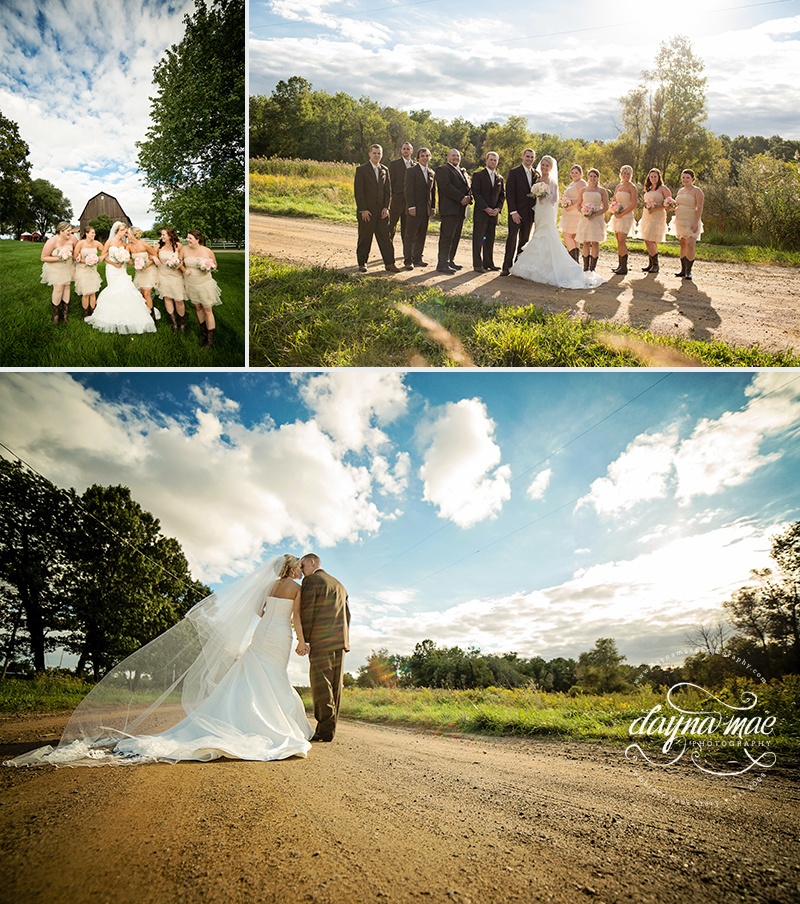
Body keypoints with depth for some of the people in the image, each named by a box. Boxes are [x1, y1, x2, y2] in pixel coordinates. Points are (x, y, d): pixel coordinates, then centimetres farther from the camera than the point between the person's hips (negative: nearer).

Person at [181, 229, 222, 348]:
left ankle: (210, 340, 7)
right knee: (198, 308, 18)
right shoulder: (184, 249, -6)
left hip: (205, 284, -4)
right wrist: (184, 270, -12)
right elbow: (180, 262, 7)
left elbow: (215, 264, 1)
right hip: (190, 284, 4)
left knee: (208, 311, 1)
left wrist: (209, 268, -20)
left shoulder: (208, 251, -13)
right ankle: (203, 331, 37)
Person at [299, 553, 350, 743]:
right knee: (335, 685, 6)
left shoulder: (311, 581, -1)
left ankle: (324, 729, -10)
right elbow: (347, 615, 20)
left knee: (321, 685, -7)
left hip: (321, 641, -8)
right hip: (340, 641, 8)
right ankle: (330, 727, 7)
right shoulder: (339, 585, 23)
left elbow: (307, 612, -8)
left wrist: (303, 640, -5)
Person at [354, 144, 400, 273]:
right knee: (364, 238, 3)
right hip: (366, 211, -4)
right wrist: (363, 210, -14)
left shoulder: (384, 170, 12)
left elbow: (388, 190, 12)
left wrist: (386, 207, 0)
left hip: (381, 210, 4)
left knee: (385, 237, 2)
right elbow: (358, 191, -7)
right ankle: (362, 263, 14)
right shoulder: (361, 169, -2)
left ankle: (389, 264, 5)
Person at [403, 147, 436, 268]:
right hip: (415, 209, -6)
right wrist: (411, 207, -16)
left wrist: (433, 207, 10)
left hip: (427, 209, 6)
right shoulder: (411, 171, -3)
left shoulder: (431, 173, 15)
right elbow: (408, 190, -9)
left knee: (422, 235, 9)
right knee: (410, 235, -2)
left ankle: (417, 258, 17)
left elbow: (433, 191, 17)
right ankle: (408, 260, 2)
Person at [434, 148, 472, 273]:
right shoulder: (442, 169, -2)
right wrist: (461, 198, -18)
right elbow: (446, 186, -15)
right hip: (449, 209, -8)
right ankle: (442, 264, -11)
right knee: (446, 236, -11)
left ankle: (450, 261, 16)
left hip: (460, 210, 8)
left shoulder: (462, 171, 25)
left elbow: (467, 187, 23)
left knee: (456, 237, 9)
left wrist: (469, 197, -1)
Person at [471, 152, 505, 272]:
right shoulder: (478, 175, -1)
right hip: (481, 213, -5)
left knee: (490, 239, 7)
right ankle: (477, 264, -1)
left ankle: (488, 263, 13)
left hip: (494, 213, 5)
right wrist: (486, 208, -15)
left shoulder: (500, 178, 16)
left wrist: (498, 208, -2)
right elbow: (476, 193, -8)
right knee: (478, 239, -3)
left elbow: (502, 195, 15)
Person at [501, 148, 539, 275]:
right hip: (516, 212, -5)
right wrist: (513, 211, -16)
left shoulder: (536, 174, 13)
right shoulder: (514, 172, -2)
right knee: (512, 238, -8)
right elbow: (509, 193, -8)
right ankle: (507, 266, -5)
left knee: (524, 240, 7)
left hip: (530, 213, 5)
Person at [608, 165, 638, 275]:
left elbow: (634, 204, -12)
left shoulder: (632, 187, -4)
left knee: (621, 241, -15)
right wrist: (614, 211, 1)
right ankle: (620, 265, 11)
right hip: (617, 216, 7)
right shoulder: (618, 187, 15)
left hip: (626, 216, -7)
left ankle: (624, 267, -13)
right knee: (619, 241, 6)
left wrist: (621, 214, -14)